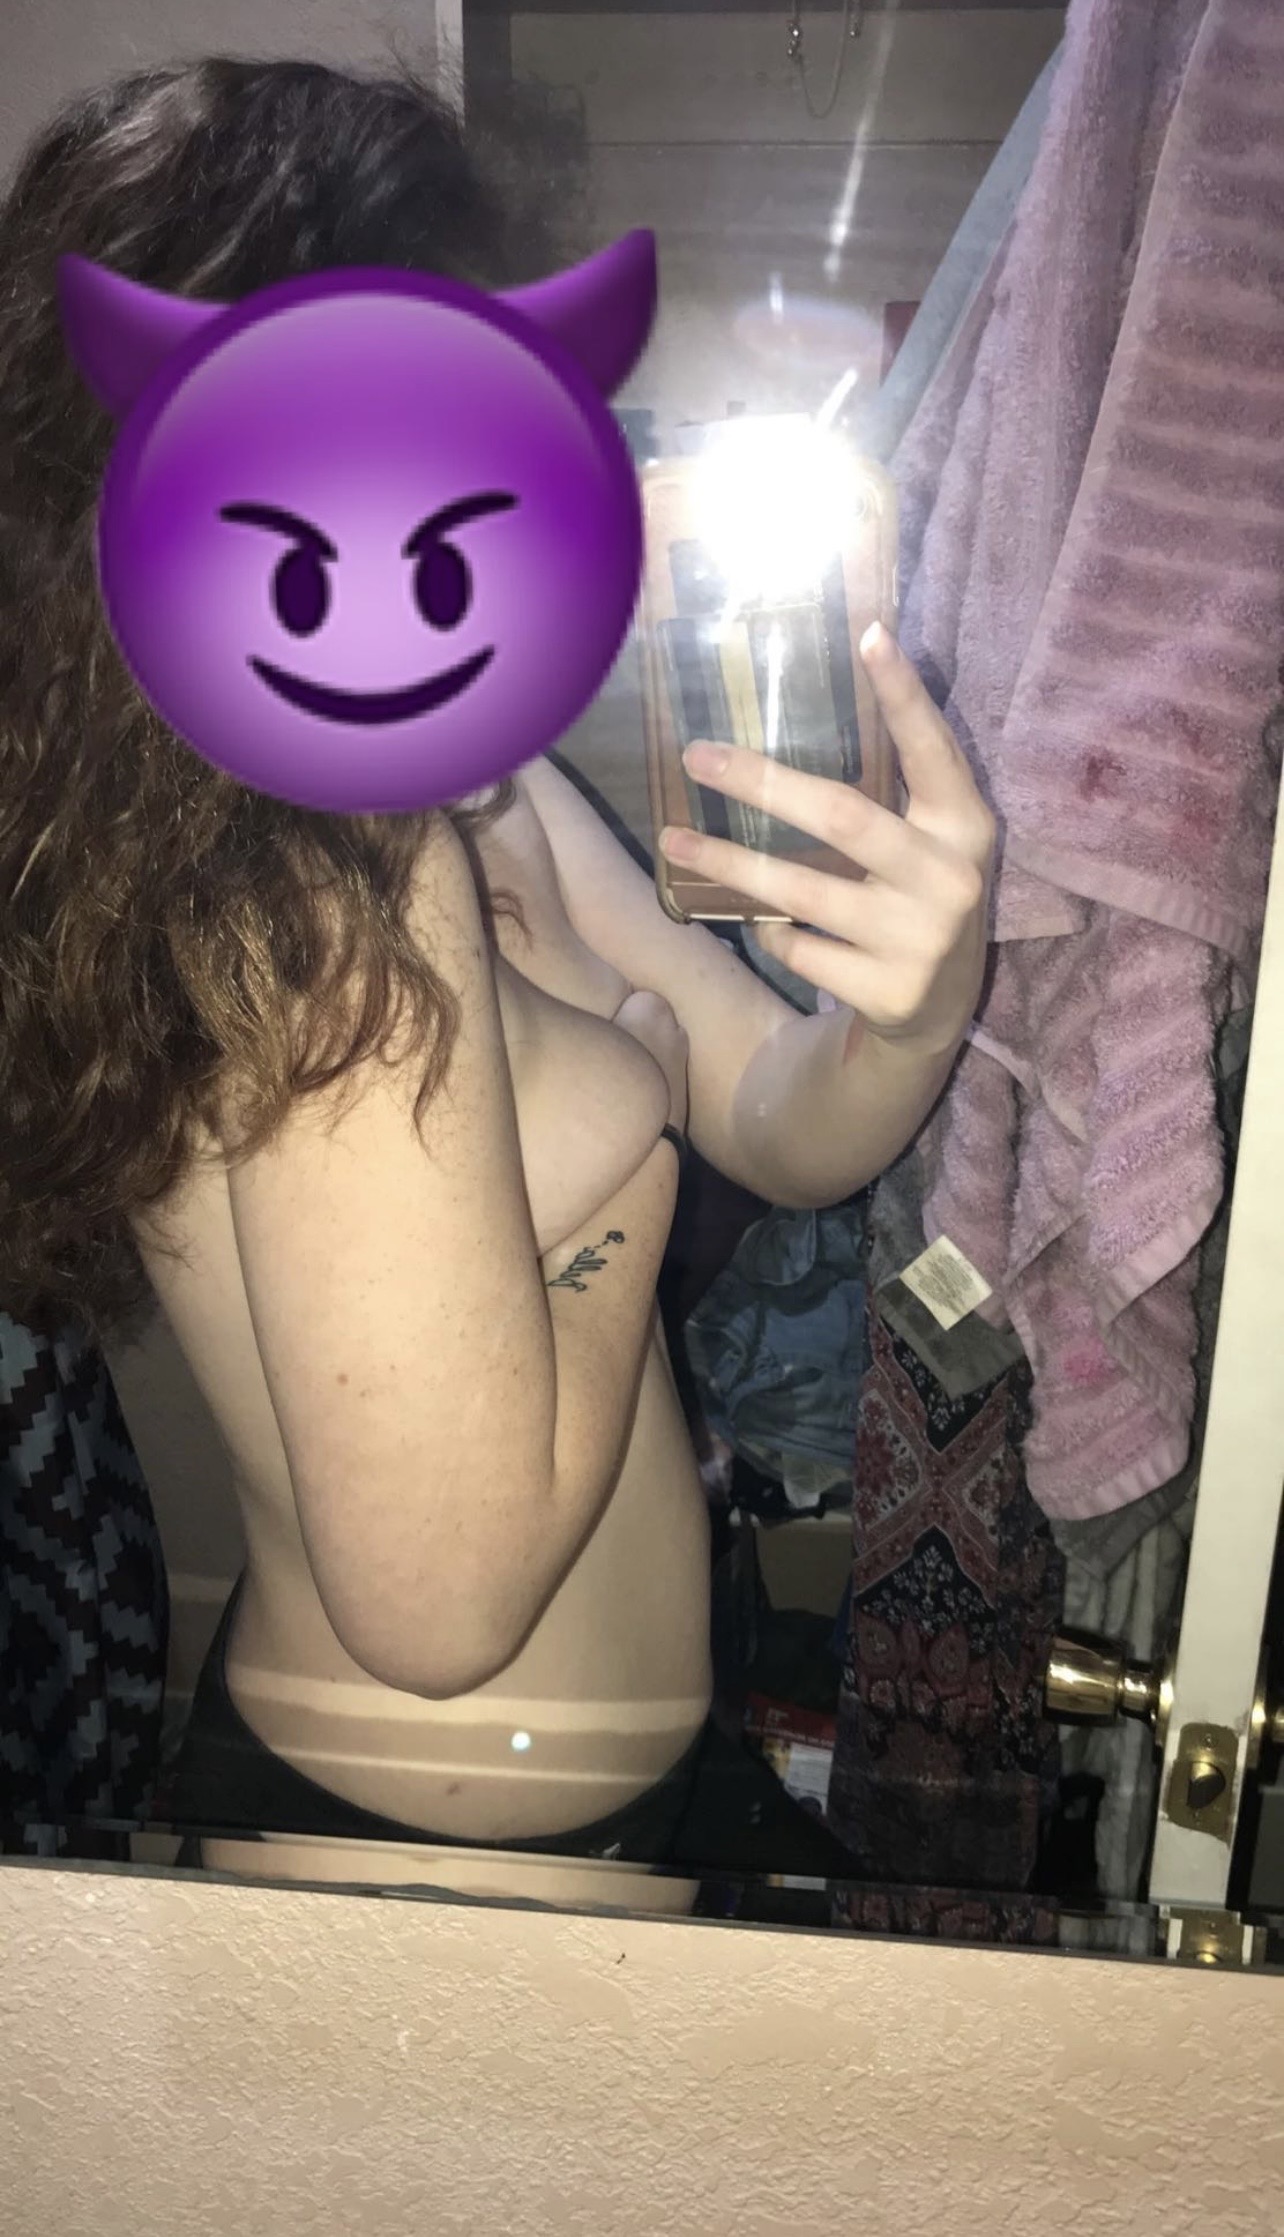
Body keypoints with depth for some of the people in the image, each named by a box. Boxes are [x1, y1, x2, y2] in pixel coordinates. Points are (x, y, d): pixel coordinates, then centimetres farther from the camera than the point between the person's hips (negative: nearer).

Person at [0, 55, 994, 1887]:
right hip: (452, 1842, -7)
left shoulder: (485, 803, -4)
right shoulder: (342, 914, -33)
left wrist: (921, 1005, -27)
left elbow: (786, 1132, -3)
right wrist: (640, 1055, -21)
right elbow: (442, 1598, -32)